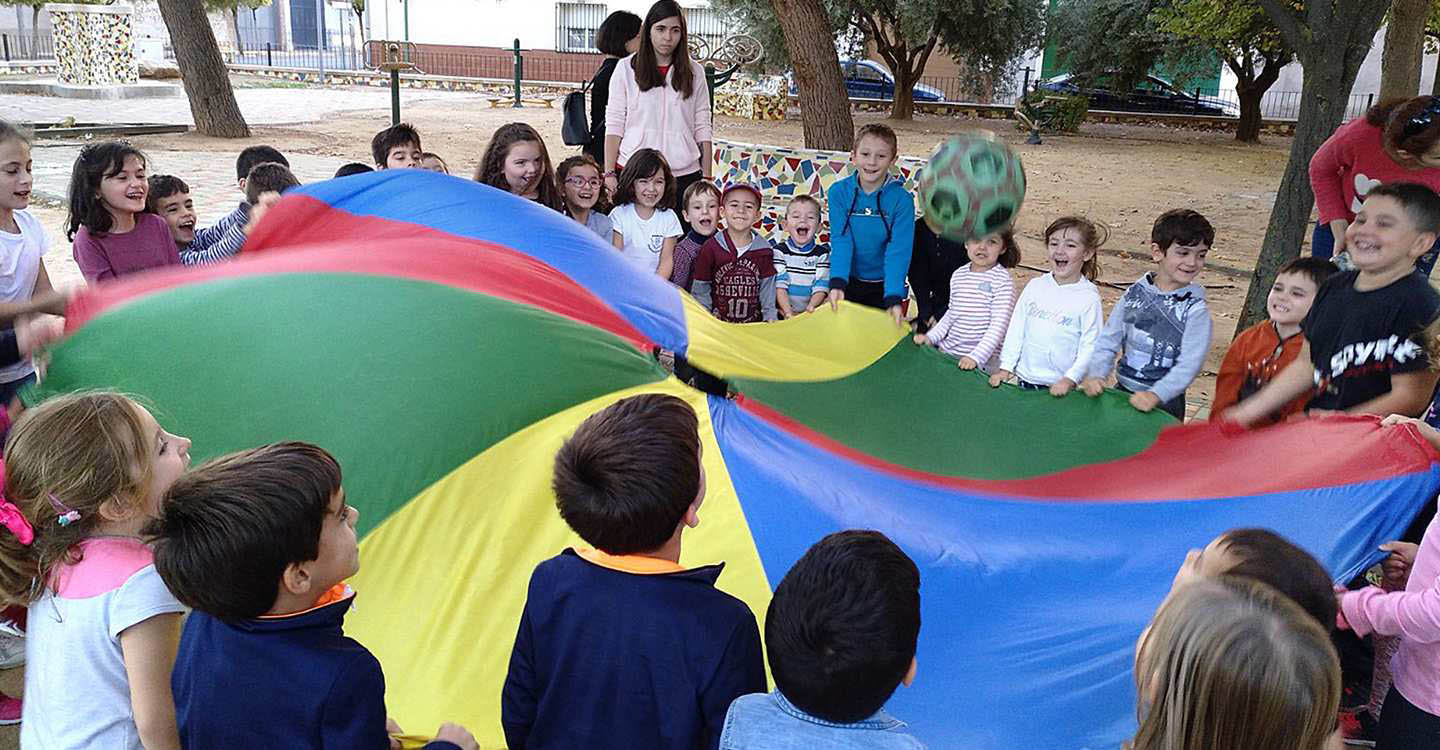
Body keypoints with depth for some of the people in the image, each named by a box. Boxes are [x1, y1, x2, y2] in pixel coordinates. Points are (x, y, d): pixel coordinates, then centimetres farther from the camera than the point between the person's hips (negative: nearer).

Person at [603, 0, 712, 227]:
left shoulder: (694, 72, 9)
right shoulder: (626, 68, 6)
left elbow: (702, 129, 9)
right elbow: (613, 125, 4)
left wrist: (706, 177, 5)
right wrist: (609, 173, -2)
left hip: (684, 174, 1)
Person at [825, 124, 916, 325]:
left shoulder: (902, 199, -16)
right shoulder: (838, 192, -11)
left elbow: (898, 251, -21)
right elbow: (841, 241, -17)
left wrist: (893, 298, -32)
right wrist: (837, 282, -31)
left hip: (884, 284, -1)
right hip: (849, 281, 1)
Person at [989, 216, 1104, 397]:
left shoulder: (1088, 297, -9)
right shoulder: (1035, 286, 3)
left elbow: (1090, 347, -12)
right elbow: (1016, 329, 6)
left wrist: (1070, 379, -20)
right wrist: (1006, 367, 2)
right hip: (1025, 380, 4)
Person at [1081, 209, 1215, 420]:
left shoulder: (1196, 309, -11)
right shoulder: (1135, 294, 0)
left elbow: (1189, 364, -19)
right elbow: (1108, 340, 1)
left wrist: (1155, 395, -31)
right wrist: (1096, 375, -15)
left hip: (1164, 402, -3)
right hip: (1121, 391, 3)